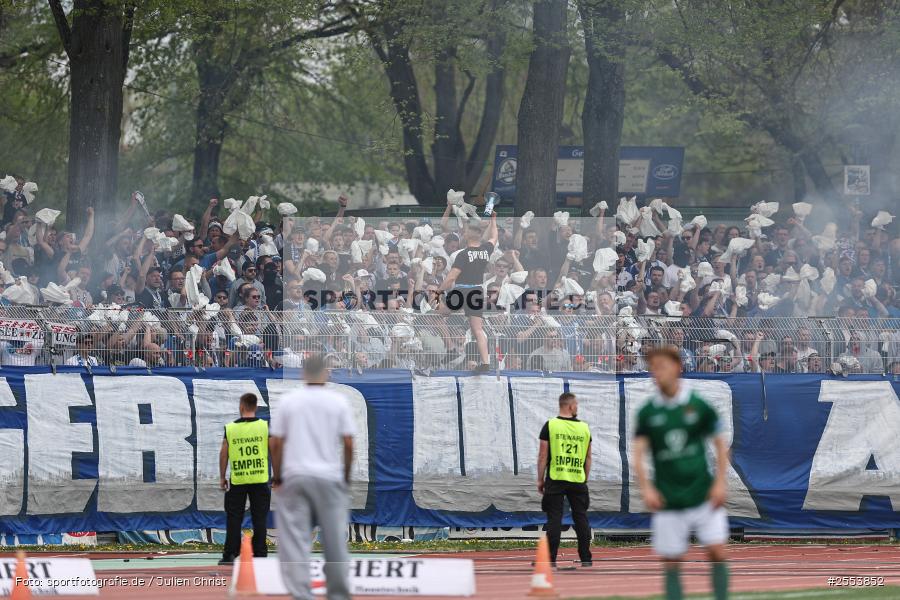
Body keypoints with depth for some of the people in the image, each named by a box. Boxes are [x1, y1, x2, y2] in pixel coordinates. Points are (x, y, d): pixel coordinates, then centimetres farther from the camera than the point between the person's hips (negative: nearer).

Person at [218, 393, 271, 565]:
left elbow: (224, 454, 2)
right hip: (260, 479, 0)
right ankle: (260, 555, 3)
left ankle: (229, 555, 5)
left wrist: (222, 477, 10)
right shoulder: (265, 426, -2)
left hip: (237, 480, 0)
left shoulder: (230, 428, -1)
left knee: (234, 519, 7)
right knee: (259, 519, 4)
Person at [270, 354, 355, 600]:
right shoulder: (339, 402, 1)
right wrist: (346, 476, 11)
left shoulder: (288, 401, 3)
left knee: (295, 542, -2)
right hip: (329, 478, 0)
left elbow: (276, 443, 1)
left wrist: (277, 478, 11)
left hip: (295, 478, 0)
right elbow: (348, 443, -1)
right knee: (335, 542, 8)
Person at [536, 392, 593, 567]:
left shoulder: (550, 426, -3)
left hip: (555, 479, -2)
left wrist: (540, 480, 3)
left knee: (554, 519, -2)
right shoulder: (584, 428, 6)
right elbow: (588, 457, 11)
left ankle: (551, 558, -6)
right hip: (578, 480, 2)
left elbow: (543, 455, -4)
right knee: (581, 518, 9)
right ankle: (586, 558, 11)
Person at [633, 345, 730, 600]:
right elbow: (638, 454, -2)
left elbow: (720, 444, 7)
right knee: (671, 562, 3)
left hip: (703, 495, -1)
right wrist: (646, 488, -16)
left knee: (717, 552, -8)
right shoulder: (647, 412, 0)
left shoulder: (698, 405, -1)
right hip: (668, 501, 1)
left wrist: (720, 483, -2)